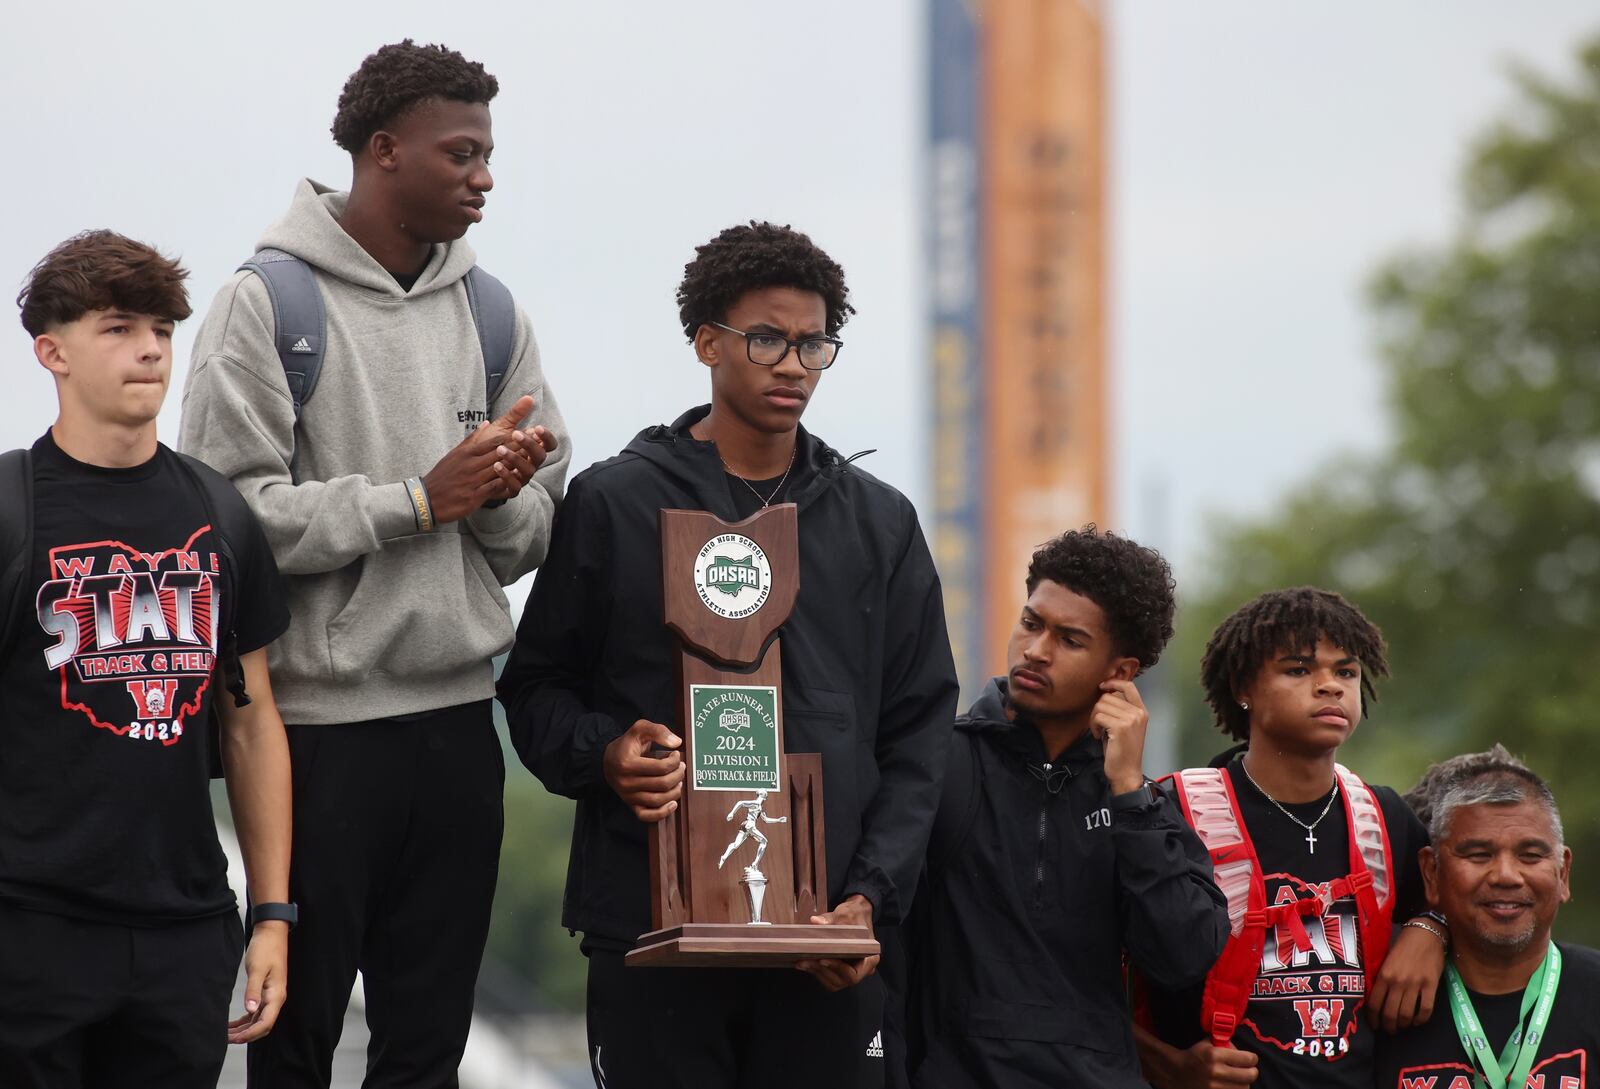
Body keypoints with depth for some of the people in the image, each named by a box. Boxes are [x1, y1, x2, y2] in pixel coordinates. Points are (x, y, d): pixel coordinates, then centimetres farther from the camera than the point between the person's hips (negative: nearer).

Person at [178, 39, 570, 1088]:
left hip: (458, 715, 5)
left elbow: (531, 539, 13)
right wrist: (420, 500, -16)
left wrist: (502, 497, -10)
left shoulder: (491, 315, 12)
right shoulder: (270, 302, -5)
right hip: (321, 716, -5)